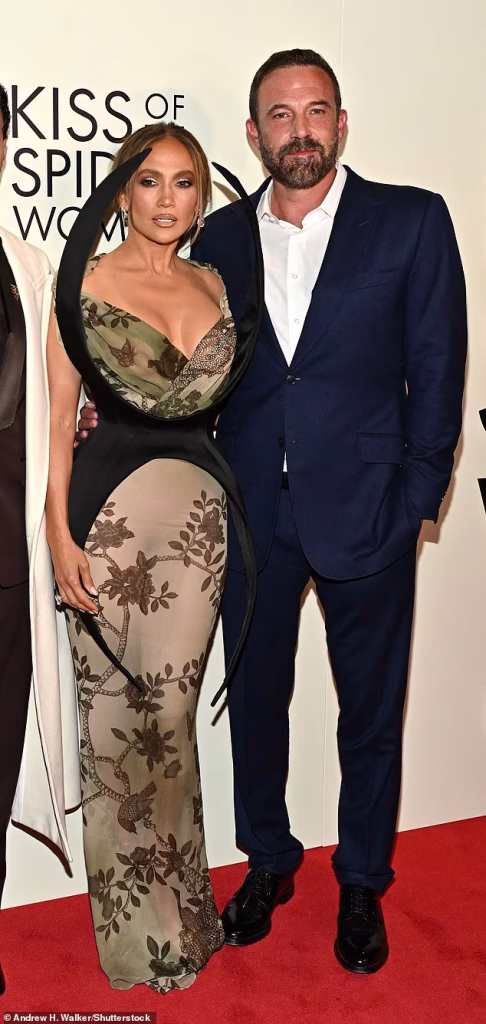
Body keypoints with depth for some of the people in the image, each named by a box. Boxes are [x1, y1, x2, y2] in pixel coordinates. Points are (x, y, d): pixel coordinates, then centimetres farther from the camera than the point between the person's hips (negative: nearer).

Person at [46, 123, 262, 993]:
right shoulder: (85, 281, 1)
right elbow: (57, 418, -2)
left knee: (167, 707, 3)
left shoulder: (215, 285, 13)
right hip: (108, 508, -2)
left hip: (197, 513, 3)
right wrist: (60, 536, -8)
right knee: (114, 713, 4)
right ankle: (140, 928, 25)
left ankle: (169, 920, 26)